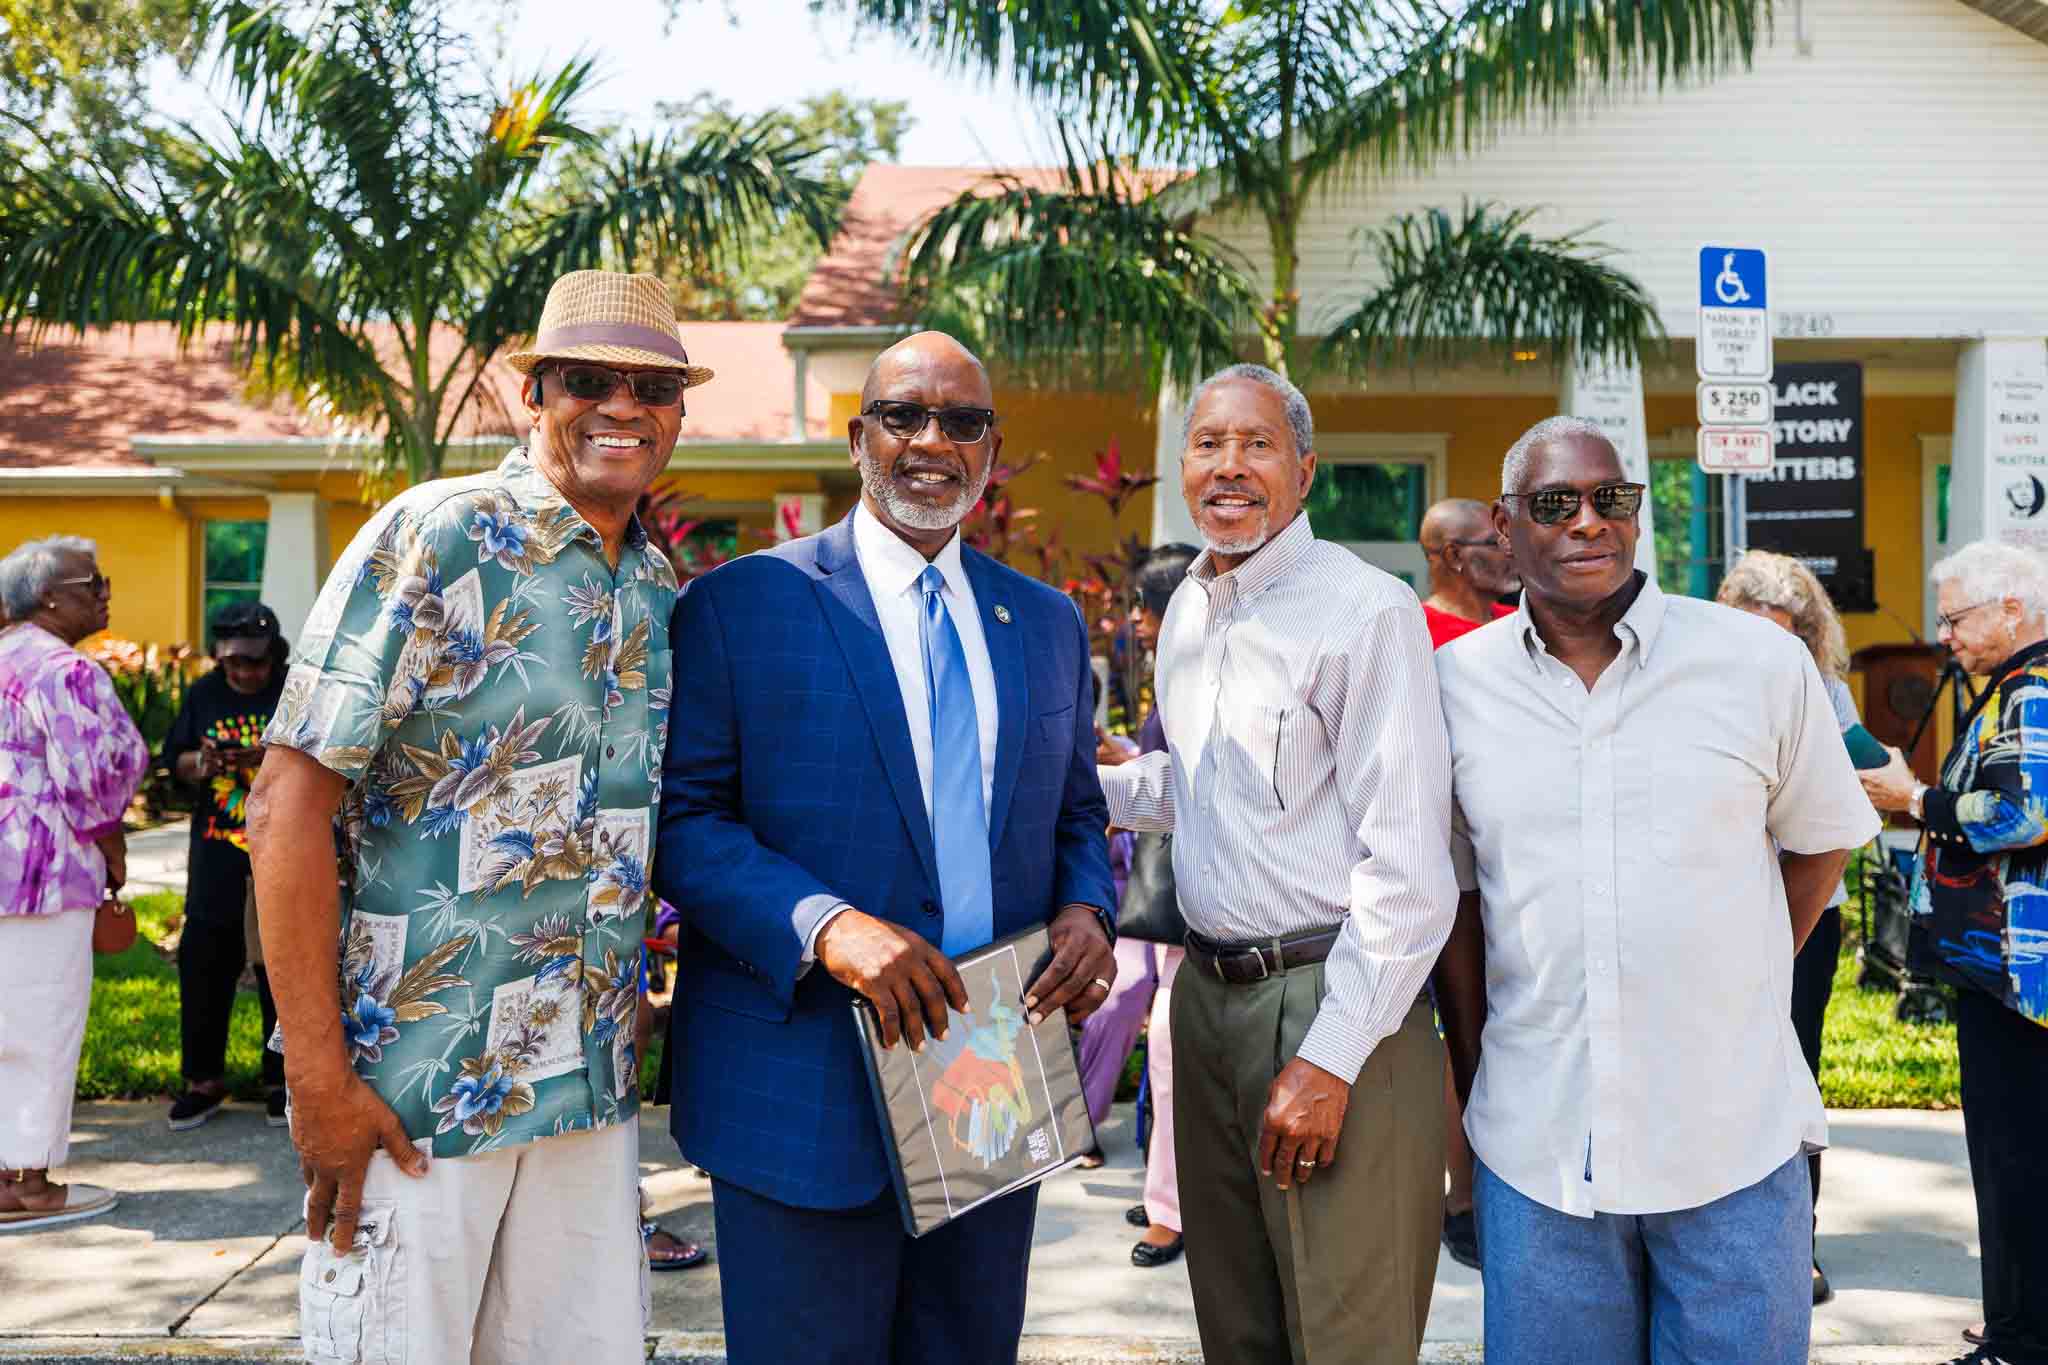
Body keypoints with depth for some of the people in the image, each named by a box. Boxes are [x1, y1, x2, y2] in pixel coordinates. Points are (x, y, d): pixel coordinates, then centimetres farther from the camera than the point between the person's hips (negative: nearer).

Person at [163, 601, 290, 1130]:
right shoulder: (204, 694, 8)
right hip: (216, 855, 3)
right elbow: (174, 760, 8)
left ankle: (283, 1079, 16)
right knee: (203, 966, 3)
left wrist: (272, 757, -24)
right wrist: (203, 761, -14)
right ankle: (204, 1080, 16)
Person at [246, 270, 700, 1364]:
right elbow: (289, 802, -14)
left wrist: (627, 1034, 12)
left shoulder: (663, 593, 10)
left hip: (591, 1091, 6)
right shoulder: (433, 537, -10)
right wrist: (317, 1078, -16)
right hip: (410, 1091, -6)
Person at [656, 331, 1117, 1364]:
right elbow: (680, 820, -9)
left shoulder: (1047, 622, 12)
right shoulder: (739, 605, -5)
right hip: (809, 1096, -5)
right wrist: (823, 924, -23)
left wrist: (1086, 911, -4)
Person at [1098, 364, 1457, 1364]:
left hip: (1333, 995, -7)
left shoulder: (1366, 612, -14)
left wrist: (1330, 1060, -20)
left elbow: (1409, 869, -18)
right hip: (1207, 991, 8)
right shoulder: (1187, 613, 11)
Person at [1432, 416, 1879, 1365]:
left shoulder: (1764, 662, -3)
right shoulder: (1455, 682, 1)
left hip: (1737, 1144, -1)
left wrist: (1730, 996, 7)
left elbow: (1819, 843, 11)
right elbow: (1454, 898, 8)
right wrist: (1471, 1089, 7)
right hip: (1536, 1152, 1)